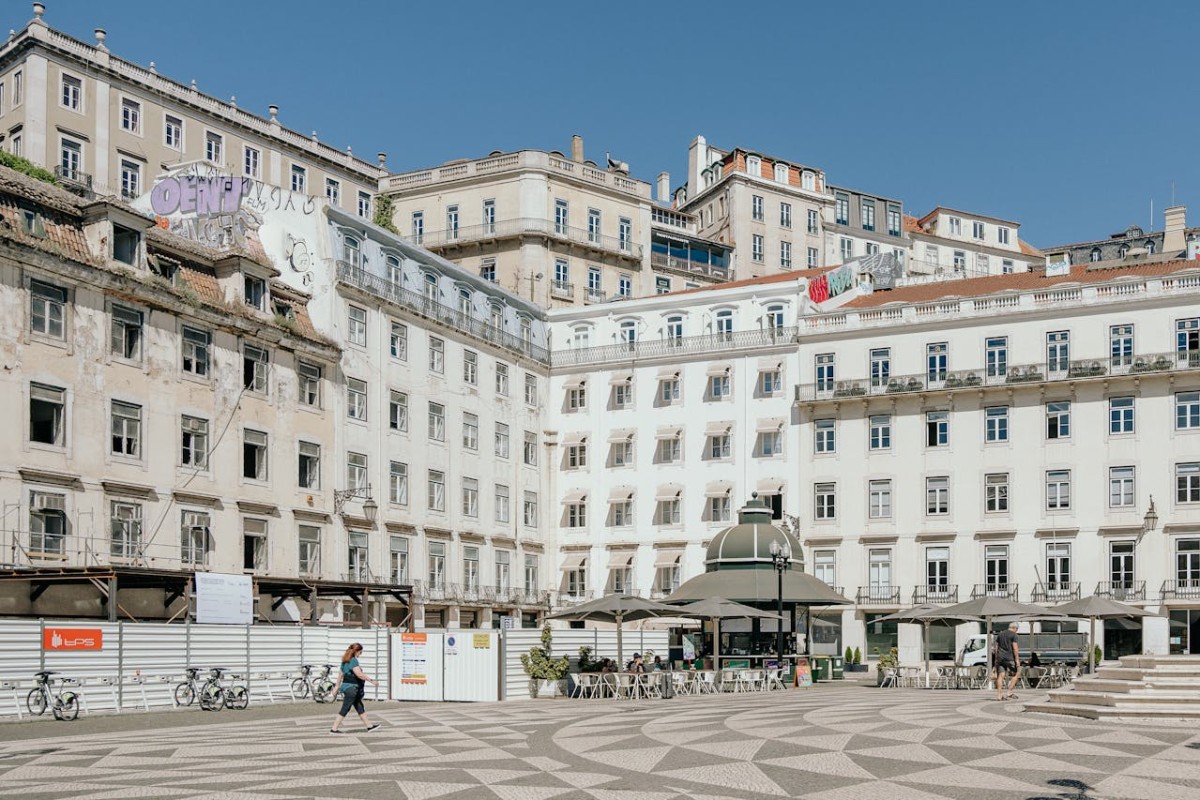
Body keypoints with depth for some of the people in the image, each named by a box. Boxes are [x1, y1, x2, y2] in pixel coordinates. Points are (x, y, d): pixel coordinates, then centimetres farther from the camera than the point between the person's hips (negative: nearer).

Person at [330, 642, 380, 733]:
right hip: (351, 687, -10)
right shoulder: (353, 660, -17)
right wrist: (371, 680, -18)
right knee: (345, 709, -4)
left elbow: (341, 674, 18)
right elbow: (359, 674, -24)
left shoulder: (345, 660, 13)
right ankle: (334, 729, 0)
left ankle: (369, 726, 19)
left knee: (360, 708, 14)